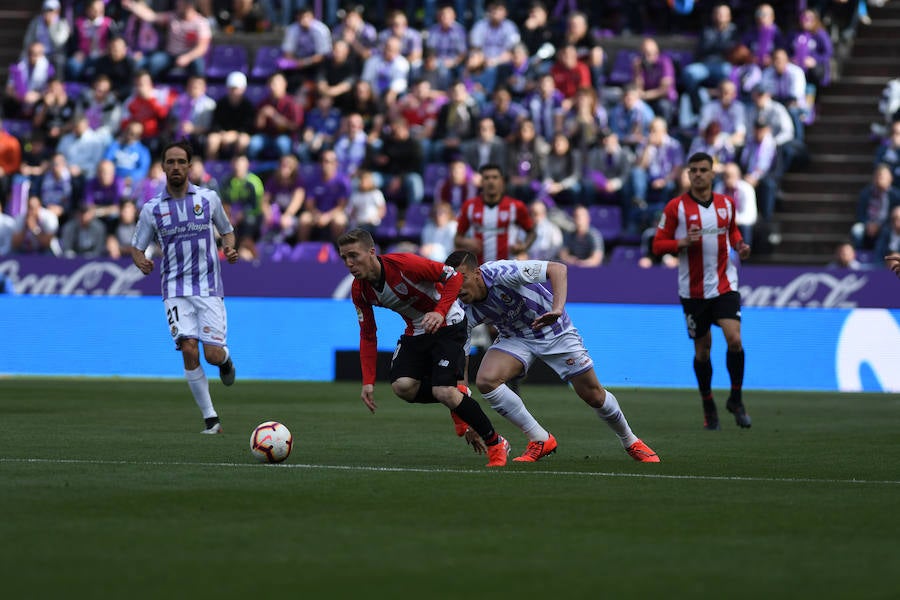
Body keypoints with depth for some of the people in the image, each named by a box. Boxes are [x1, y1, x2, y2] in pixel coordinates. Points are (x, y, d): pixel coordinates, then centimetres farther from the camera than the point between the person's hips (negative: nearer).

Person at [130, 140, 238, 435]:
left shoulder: (208, 198, 3)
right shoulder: (152, 208, 2)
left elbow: (226, 230, 17)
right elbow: (136, 246, 9)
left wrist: (230, 248, -5)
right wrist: (141, 262, -14)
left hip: (209, 287, 0)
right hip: (176, 289, 0)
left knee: (213, 354, -8)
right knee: (189, 350, -15)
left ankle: (225, 358, 33)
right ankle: (210, 418, -6)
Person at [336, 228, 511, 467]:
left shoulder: (403, 264, -26)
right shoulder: (360, 290, -6)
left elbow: (454, 277, -20)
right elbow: (368, 336, 3)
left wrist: (440, 312, -33)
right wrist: (368, 382, -4)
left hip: (447, 324, -6)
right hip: (416, 330, 6)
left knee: (443, 391, -21)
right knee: (402, 386, -19)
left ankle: (496, 444, -2)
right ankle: (457, 399, 10)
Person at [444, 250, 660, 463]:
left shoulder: (501, 272, -32)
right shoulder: (465, 312, -18)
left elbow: (557, 269, -33)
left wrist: (557, 309, -50)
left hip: (554, 330, -3)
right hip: (514, 338, 3)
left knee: (593, 394, 0)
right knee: (485, 380, -23)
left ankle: (631, 443, 28)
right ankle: (540, 441, -10)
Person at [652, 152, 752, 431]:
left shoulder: (726, 203, 4)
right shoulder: (676, 207, -6)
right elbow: (658, 245, -3)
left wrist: (739, 245, 2)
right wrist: (683, 242, -21)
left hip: (725, 285, 1)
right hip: (693, 290, -1)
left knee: (734, 339, -15)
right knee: (702, 350, 6)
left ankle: (736, 400, 4)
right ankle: (708, 406, 25)